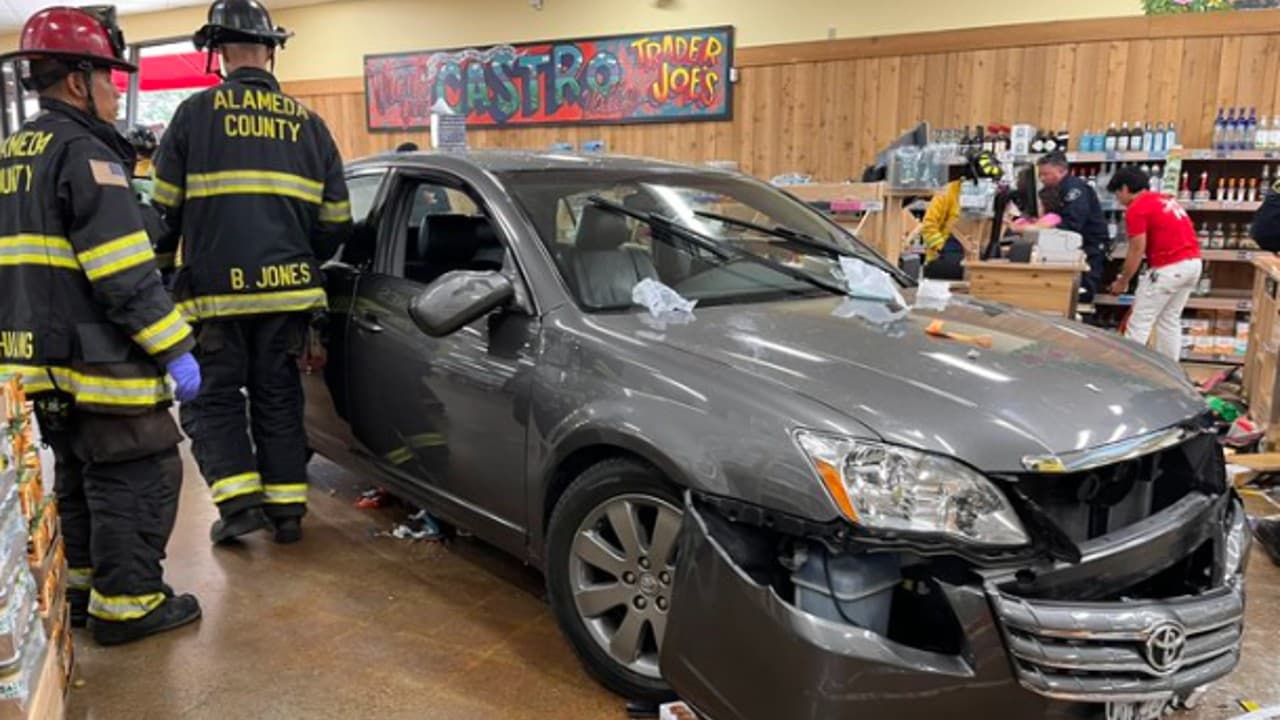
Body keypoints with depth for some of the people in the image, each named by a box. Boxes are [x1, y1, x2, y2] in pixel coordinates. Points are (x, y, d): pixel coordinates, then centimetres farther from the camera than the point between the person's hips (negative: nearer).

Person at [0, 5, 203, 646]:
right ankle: (127, 604, 6)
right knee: (139, 478, 0)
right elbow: (126, 274, -22)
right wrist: (175, 349, -20)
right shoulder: (83, 152, -14)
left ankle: (79, 587, 31)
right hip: (95, 360, -10)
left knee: (78, 475, 21)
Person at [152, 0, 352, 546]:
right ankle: (286, 508, 16)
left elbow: (165, 206, 1)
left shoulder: (196, 112, 0)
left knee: (214, 397, 9)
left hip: (215, 290, -3)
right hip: (287, 288, 3)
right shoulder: (307, 122, 9)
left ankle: (238, 501, -1)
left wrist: (180, 259, 18)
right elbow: (336, 220, 9)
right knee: (279, 398, 13)